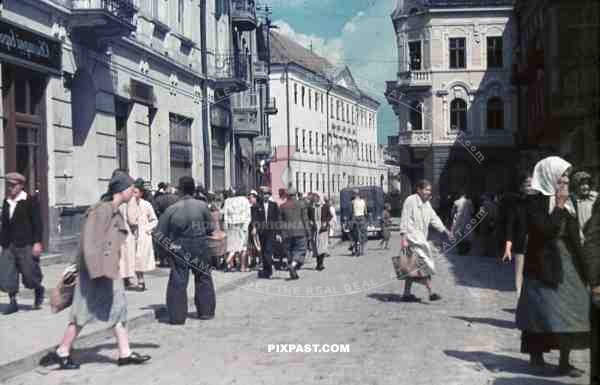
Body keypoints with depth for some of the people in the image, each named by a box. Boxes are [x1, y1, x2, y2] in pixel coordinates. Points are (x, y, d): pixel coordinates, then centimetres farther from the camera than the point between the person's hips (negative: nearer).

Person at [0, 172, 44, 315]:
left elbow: (37, 223, -7)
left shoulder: (31, 201, -4)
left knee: (29, 273, 0)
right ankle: (13, 302, 10)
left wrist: (37, 242, -13)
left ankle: (39, 290, 29)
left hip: (26, 245, -5)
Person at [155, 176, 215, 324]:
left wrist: (169, 244, 5)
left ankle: (177, 316, 4)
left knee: (178, 282, 5)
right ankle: (206, 311, 23)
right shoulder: (202, 205, -8)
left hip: (179, 250, 0)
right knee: (203, 279, 16)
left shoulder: (172, 209, -7)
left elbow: (160, 233, -5)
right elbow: (211, 228, -1)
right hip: (200, 249, 1)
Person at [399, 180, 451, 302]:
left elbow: (434, 218, 16)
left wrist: (445, 230, 6)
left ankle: (407, 294, 16)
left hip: (421, 238, 9)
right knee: (425, 263, -13)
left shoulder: (427, 203, 17)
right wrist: (404, 238, -19)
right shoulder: (411, 201, -10)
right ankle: (431, 292, -14)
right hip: (413, 237, -9)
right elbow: (404, 220, -14)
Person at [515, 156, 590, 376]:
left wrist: (581, 264, 11)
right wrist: (559, 207, -17)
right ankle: (536, 355, 18)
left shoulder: (568, 202, 10)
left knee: (569, 313, 5)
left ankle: (564, 361, 14)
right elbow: (545, 230, -22)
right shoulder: (536, 202, -9)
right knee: (541, 311, 3)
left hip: (569, 264, 6)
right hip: (544, 265, -6)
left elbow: (574, 235, 13)